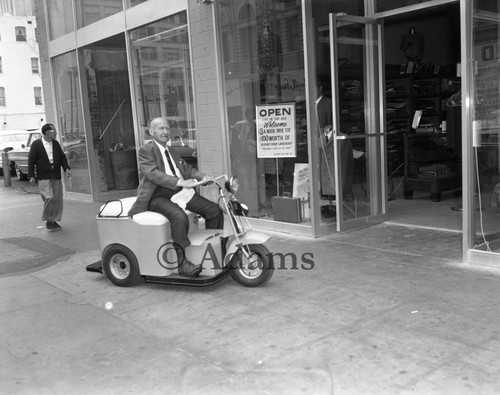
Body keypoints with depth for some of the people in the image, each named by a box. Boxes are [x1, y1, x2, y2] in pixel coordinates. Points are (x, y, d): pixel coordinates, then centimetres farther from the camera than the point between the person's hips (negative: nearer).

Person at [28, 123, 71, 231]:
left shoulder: (55, 143, 11)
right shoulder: (36, 144, -3)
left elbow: (62, 157, 15)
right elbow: (31, 160, -2)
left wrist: (66, 168, -2)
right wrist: (31, 176, -6)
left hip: (56, 176, 5)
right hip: (43, 177, -5)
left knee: (57, 199, 4)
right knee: (49, 198, -14)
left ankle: (53, 220, 17)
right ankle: (48, 220, 2)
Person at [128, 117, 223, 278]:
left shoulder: (172, 151, 21)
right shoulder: (146, 150, -4)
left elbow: (187, 169, 18)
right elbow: (153, 174, -19)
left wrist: (203, 177, -4)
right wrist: (180, 182, -31)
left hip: (180, 193, 8)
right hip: (158, 196, -8)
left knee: (214, 210, -1)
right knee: (179, 217, -36)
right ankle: (182, 263, -29)